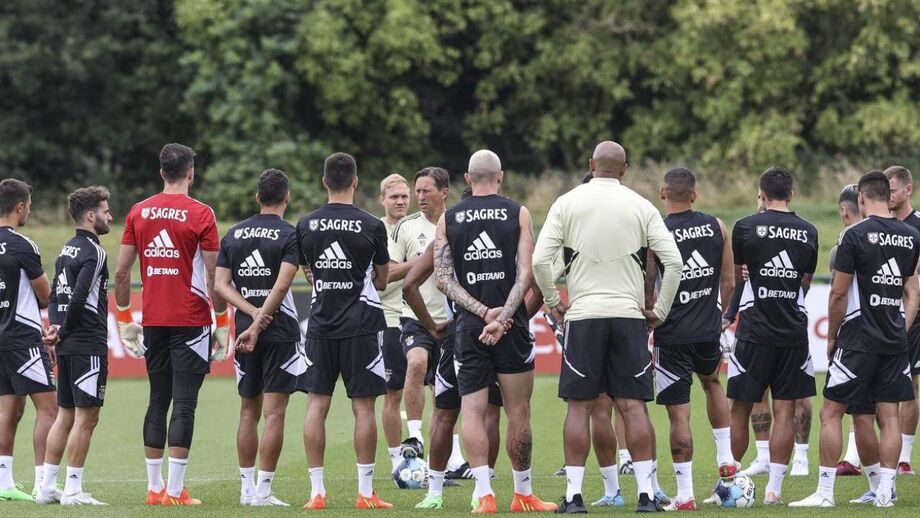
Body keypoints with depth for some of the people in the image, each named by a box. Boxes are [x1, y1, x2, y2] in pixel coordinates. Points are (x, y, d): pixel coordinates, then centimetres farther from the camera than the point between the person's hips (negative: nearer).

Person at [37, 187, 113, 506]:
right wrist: (64, 332, -8)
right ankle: (73, 490, -6)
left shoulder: (67, 250, 16)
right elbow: (79, 297, -21)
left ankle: (47, 488, 13)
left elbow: (56, 294, 15)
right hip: (88, 344, -9)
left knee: (66, 415, 13)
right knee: (86, 416, -5)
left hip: (67, 345, 9)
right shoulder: (93, 252, -13)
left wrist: (57, 329, 4)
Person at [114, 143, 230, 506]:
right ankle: (176, 490, -7)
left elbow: (121, 272, 6)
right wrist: (222, 322, 0)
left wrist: (125, 318, 14)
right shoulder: (200, 214, -7)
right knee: (184, 404, -4)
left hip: (153, 322, 5)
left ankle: (154, 488, 13)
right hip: (190, 322, -4)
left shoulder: (139, 213, 6)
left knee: (157, 402, 12)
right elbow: (214, 277, -8)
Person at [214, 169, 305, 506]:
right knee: (274, 413, -4)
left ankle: (247, 488, 16)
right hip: (280, 334, -5)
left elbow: (220, 285, 2)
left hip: (245, 332, 5)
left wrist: (252, 312, -6)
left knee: (248, 412, 14)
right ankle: (263, 491, -8)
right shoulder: (290, 235, -7)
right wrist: (259, 324, -14)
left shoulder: (233, 234, 9)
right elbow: (281, 286, -17)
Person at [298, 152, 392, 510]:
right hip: (361, 326, -2)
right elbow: (382, 280, 5)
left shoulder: (306, 225, 1)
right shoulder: (371, 226, -6)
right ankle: (365, 491, 1)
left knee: (317, 404, 6)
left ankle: (316, 491, 4)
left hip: (321, 324, 2)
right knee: (363, 406, 1)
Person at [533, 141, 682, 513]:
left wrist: (553, 302, 8)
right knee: (634, 405, 1)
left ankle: (573, 495, 0)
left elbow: (540, 260, -5)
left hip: (582, 315, -1)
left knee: (579, 406, 2)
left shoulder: (567, 203, 1)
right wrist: (660, 311, 8)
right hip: (629, 315, 1)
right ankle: (646, 493, -2)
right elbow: (673, 261, -2)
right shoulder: (641, 207, 3)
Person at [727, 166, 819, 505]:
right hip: (793, 332, 2)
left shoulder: (746, 227, -5)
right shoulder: (808, 232, 4)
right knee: (784, 410, 2)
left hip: (755, 332, -2)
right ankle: (774, 488, 0)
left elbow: (733, 277, 8)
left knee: (740, 407, 8)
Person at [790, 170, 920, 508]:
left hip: (858, 339, -5)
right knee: (889, 416, 8)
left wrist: (832, 337, 2)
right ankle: (885, 491, 6)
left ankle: (825, 492, -2)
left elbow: (838, 294, -9)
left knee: (831, 413, 0)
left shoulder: (855, 235, -10)